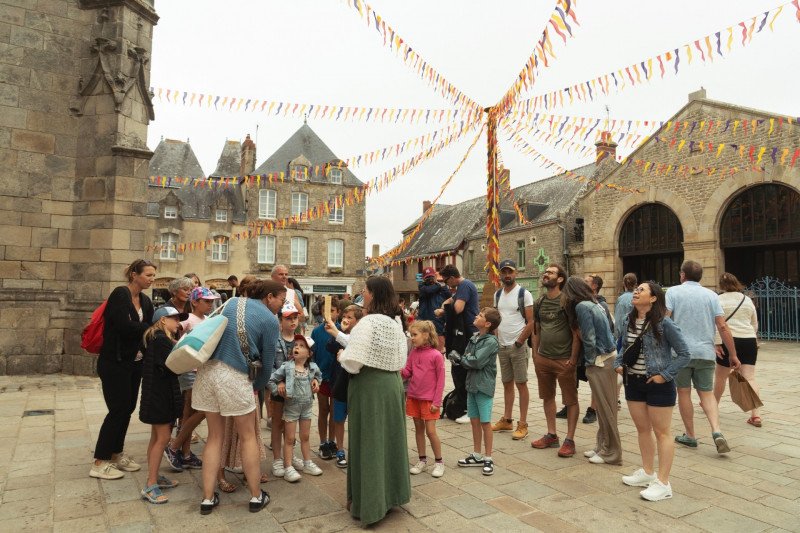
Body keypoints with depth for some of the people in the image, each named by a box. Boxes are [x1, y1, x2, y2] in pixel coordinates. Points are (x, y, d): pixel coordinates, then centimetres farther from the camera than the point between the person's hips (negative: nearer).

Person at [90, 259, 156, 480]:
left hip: (134, 362, 8)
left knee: (128, 408, 12)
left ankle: (116, 455, 27)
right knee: (118, 410, -3)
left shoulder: (145, 301, 9)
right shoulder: (120, 294, -14)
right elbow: (124, 326, -24)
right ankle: (99, 463, 10)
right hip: (115, 362, -8)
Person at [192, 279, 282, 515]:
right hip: (235, 375, -5)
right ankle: (256, 496, 22)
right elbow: (267, 361, 0)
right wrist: (257, 387, 16)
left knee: (215, 436, 17)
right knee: (248, 437, 12)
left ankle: (208, 498, 20)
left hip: (208, 369, 5)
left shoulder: (233, 303, 12)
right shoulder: (270, 319, -4)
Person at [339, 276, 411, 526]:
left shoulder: (367, 323, -19)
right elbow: (401, 361, 9)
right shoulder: (396, 324, 5)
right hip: (392, 384, 7)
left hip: (368, 387, -7)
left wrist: (341, 356, -2)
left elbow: (353, 363, -21)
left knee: (368, 441, 5)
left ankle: (367, 502, 18)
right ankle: (392, 491, 33)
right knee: (390, 437, 18)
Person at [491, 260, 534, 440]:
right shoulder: (497, 294, 11)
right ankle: (507, 420, 23)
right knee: (507, 384, 13)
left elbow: (531, 322, -10)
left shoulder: (524, 294, -7)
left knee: (521, 384, 0)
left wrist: (518, 342, -12)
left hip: (518, 346, -6)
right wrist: (496, 341, 4)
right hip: (502, 346, 6)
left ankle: (522, 424, 7)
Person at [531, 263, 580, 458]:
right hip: (543, 359, 7)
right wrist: (535, 354, 10)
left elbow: (576, 332, -10)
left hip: (564, 360, -6)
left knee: (571, 400, 4)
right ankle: (552, 435, 26)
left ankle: (569, 440, 13)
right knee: (547, 397, 14)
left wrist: (573, 359, -14)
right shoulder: (539, 303, 10)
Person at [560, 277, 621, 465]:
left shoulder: (582, 307, -15)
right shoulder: (595, 304, 11)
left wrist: (589, 362, -5)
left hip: (599, 362, -9)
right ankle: (602, 446, 28)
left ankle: (611, 453, 13)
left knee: (605, 408, 2)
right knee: (603, 407, 16)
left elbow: (589, 340, -16)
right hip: (608, 358, 9)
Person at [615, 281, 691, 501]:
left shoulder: (663, 323, -16)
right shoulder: (628, 321, 3)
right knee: (642, 429, 18)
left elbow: (684, 354, -12)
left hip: (658, 384, -7)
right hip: (633, 382, 7)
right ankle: (648, 473, 35)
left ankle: (663, 483, 14)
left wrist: (664, 375, -17)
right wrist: (619, 363, 0)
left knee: (661, 432, 4)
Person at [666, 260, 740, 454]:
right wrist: (733, 354, 6)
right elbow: (723, 326, 1)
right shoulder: (711, 295, 6)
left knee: (684, 392, 9)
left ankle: (690, 436, 16)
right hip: (705, 352, 2)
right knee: (707, 393, 11)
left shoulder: (673, 292, -1)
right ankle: (716, 431, -8)